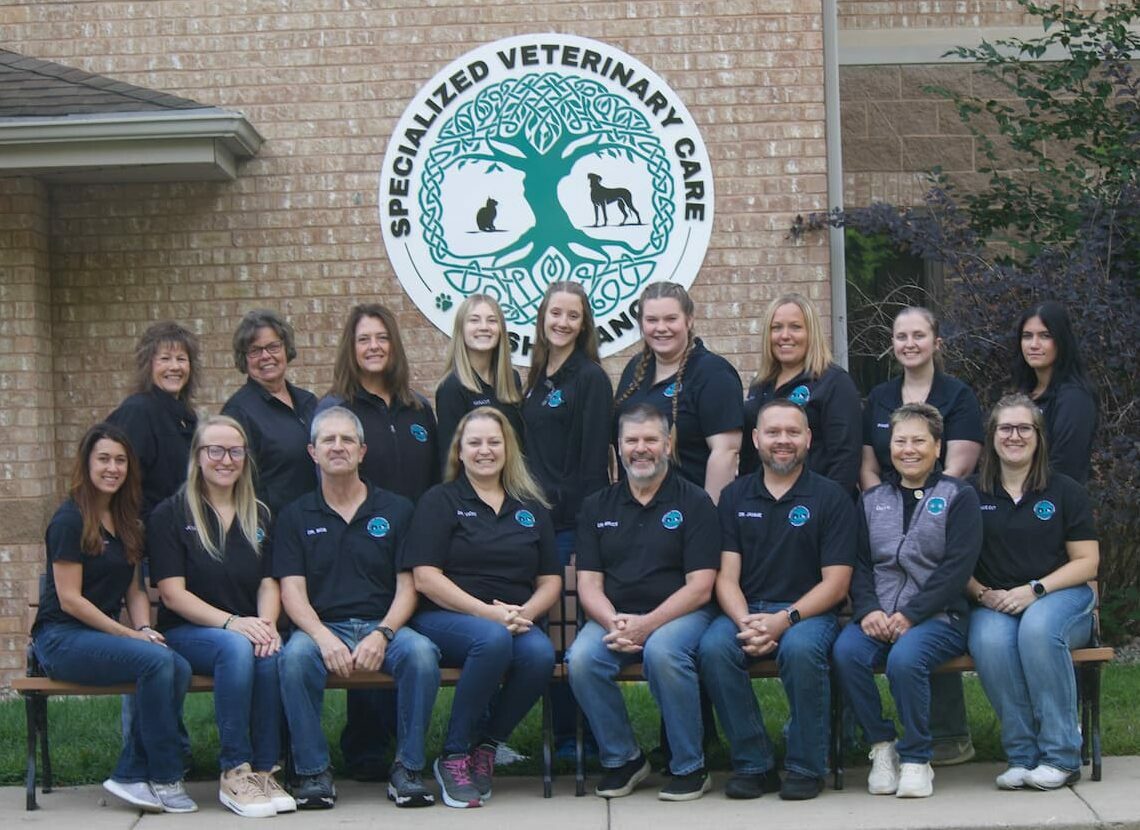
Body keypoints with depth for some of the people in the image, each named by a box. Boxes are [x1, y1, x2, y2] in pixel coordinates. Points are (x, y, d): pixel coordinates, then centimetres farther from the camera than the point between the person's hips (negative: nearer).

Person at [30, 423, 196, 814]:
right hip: (63, 639, -7)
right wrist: (131, 635, -15)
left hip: (105, 635, 7)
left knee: (179, 668, -23)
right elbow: (70, 600, -13)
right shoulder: (69, 520, -9)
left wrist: (144, 628, -4)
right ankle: (163, 778, -21)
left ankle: (131, 775, -16)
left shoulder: (126, 523, 15)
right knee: (157, 660, -31)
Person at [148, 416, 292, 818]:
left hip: (248, 632, 3)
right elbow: (172, 592, -8)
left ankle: (264, 770, -23)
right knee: (236, 647, -36)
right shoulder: (170, 515, 1)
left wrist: (266, 625, -14)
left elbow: (269, 582, 9)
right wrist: (230, 622, -22)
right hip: (186, 632, -3)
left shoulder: (259, 516, 16)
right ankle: (233, 773, -30)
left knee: (272, 653, -32)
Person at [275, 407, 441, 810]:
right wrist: (323, 636, -18)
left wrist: (382, 634, -14)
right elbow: (292, 591, 2)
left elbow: (406, 587, 5)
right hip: (322, 628, 0)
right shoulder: (296, 516, 13)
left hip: (384, 627, 0)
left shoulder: (396, 510, 12)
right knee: (295, 656, -34)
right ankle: (313, 772, -19)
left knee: (421, 652, -32)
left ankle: (408, 769, -18)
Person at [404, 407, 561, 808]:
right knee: (493, 639, -37)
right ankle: (453, 756, -20)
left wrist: (525, 612, -9)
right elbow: (425, 578, -4)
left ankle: (485, 748, -9)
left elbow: (550, 580, 15)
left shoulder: (531, 508, 20)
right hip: (445, 619, -3)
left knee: (540, 653, -32)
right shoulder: (439, 501, 8)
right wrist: (487, 613, -16)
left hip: (516, 622, 3)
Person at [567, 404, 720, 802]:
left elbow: (700, 588, -5)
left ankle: (689, 768, -16)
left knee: (662, 652, -36)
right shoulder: (597, 507, 15)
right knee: (581, 658, -28)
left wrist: (645, 625, -19)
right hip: (613, 616, 3)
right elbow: (589, 583, 7)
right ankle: (621, 759, -5)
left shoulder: (694, 503, 3)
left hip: (679, 615, -3)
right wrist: (614, 624, -14)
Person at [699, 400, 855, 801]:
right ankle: (753, 764, -16)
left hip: (808, 611, -2)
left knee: (801, 648, -36)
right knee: (714, 647, -30)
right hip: (745, 611, 2)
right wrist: (746, 624, -16)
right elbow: (726, 576, 5)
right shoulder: (734, 496, 12)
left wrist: (784, 620, -18)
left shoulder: (831, 497, 4)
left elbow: (835, 583, -3)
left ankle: (806, 768, -18)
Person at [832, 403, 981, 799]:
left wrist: (909, 615, -15)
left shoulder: (958, 496, 6)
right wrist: (868, 609, -10)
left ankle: (916, 759, -15)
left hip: (938, 616, -3)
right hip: (877, 616, 4)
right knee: (846, 651, -29)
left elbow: (957, 568, -5)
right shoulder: (872, 500, 19)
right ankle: (882, 747, -11)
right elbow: (859, 563, 11)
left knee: (905, 658, -35)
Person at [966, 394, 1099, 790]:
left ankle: (1061, 756, -27)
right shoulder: (972, 494, 11)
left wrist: (1034, 590, -11)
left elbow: (1087, 561, 3)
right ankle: (1022, 755, -23)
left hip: (1060, 596, -1)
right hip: (994, 604, 1)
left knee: (1037, 628, -37)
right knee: (990, 641, -35)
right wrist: (983, 594, -11)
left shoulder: (1065, 491, 8)